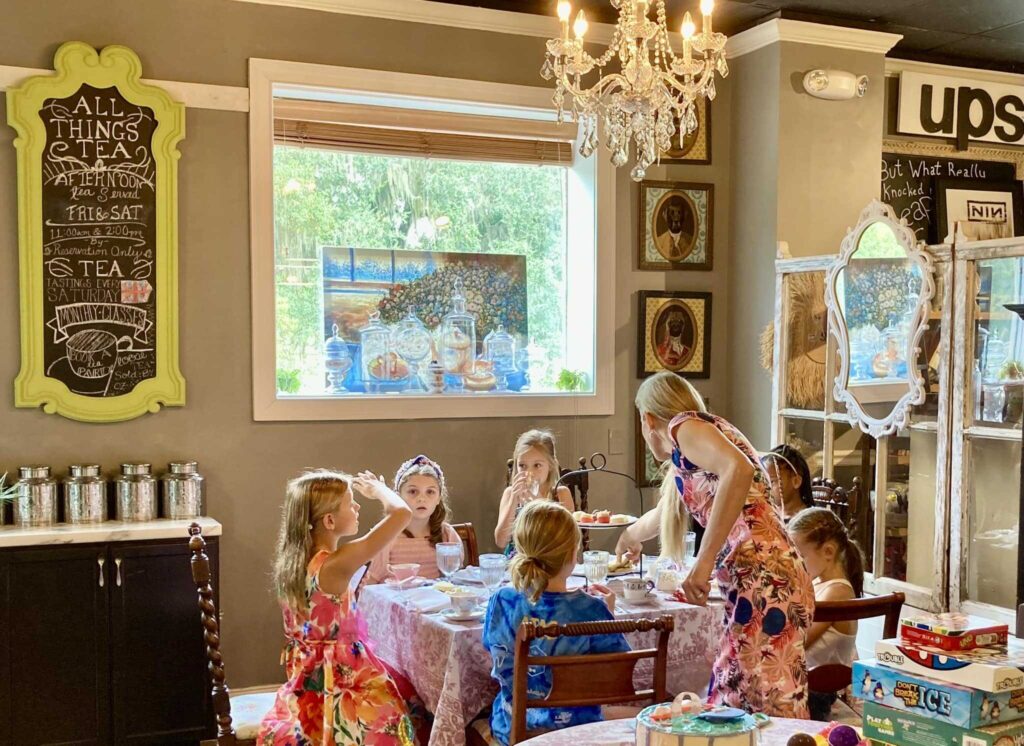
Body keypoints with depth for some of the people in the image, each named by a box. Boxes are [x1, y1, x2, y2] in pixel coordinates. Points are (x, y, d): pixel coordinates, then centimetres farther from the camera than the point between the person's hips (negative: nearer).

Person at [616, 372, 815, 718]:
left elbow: (739, 469, -21)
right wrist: (629, 537, 69)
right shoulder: (685, 461, 28)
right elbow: (660, 516, 49)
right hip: (762, 582, 9)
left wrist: (704, 561, -21)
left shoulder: (685, 426, 0)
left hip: (761, 581, -9)